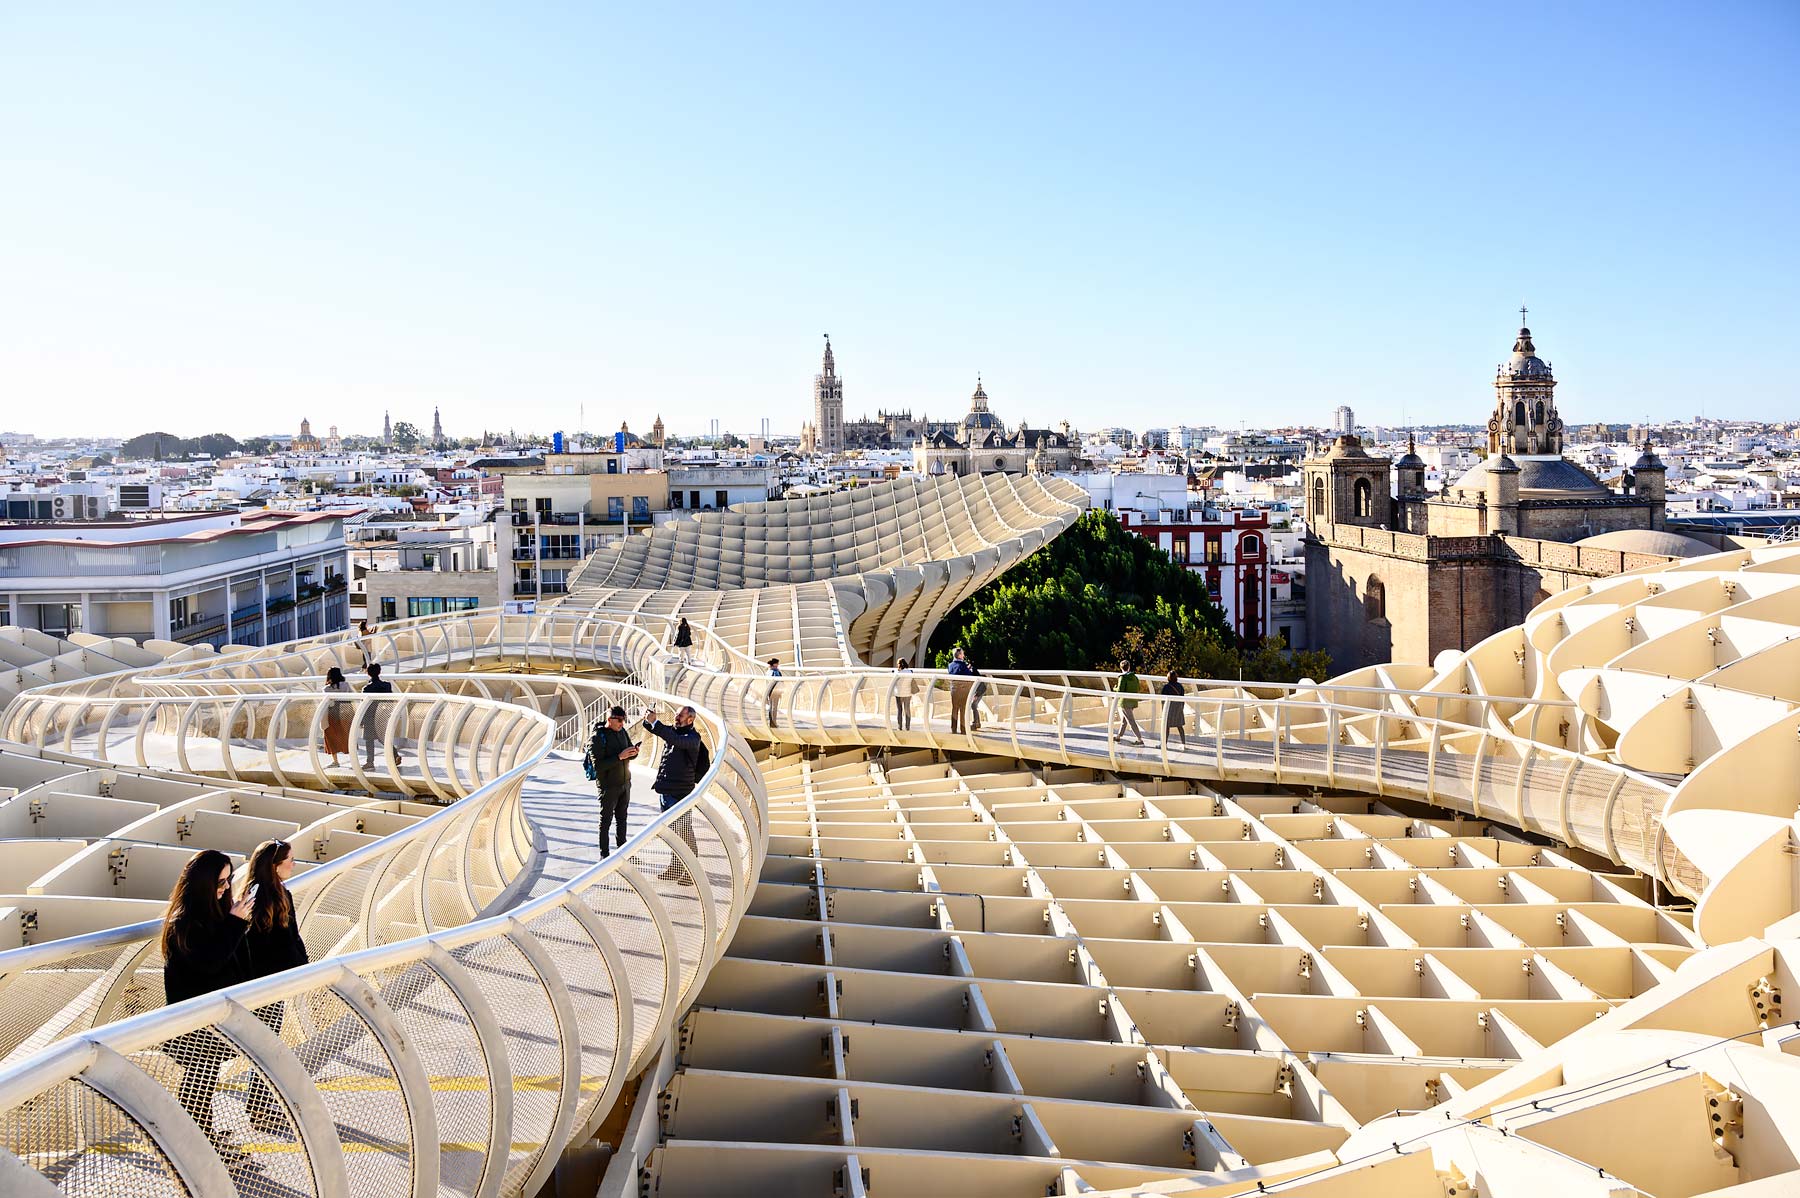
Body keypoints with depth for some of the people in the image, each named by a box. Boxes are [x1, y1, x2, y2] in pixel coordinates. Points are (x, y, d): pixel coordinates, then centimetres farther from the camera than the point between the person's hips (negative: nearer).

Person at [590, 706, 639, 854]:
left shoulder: (622, 732, 2)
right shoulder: (598, 737, -19)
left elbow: (630, 751, 12)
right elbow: (598, 765, -25)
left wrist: (634, 752, -11)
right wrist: (619, 756, -30)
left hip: (625, 782, 7)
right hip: (608, 785, -7)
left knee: (622, 818, 17)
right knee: (606, 820, 2)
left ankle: (622, 848, 29)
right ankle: (604, 854, 11)